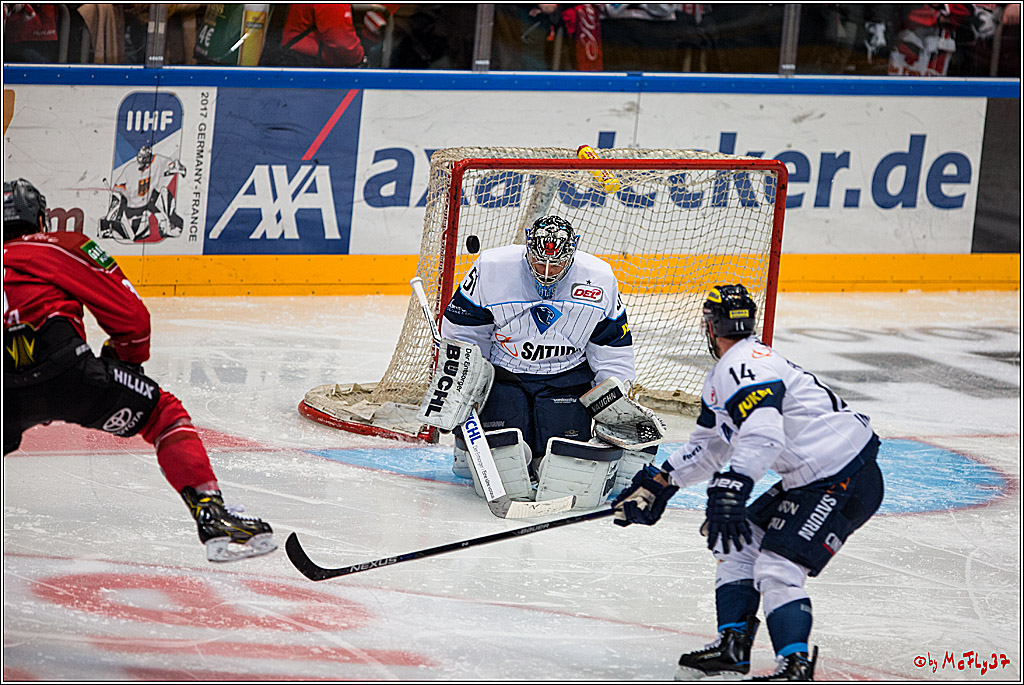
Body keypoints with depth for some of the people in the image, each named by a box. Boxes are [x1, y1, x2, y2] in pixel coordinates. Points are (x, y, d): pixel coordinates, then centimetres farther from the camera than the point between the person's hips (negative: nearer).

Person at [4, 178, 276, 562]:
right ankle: (211, 516, -1)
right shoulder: (62, 247, 20)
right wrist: (127, 360, 34)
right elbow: (130, 315, 14)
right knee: (163, 412, 14)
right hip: (63, 369, -3)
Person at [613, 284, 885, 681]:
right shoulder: (722, 377, 18)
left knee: (777, 568, -20)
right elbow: (709, 446, 31)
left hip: (847, 480, -11)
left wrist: (730, 491, -43)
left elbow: (762, 435, -34)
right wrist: (659, 482, 28)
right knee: (740, 540, 15)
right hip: (807, 480, 11)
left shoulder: (745, 367, -17)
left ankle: (795, 667, -28)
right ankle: (733, 645, 16)